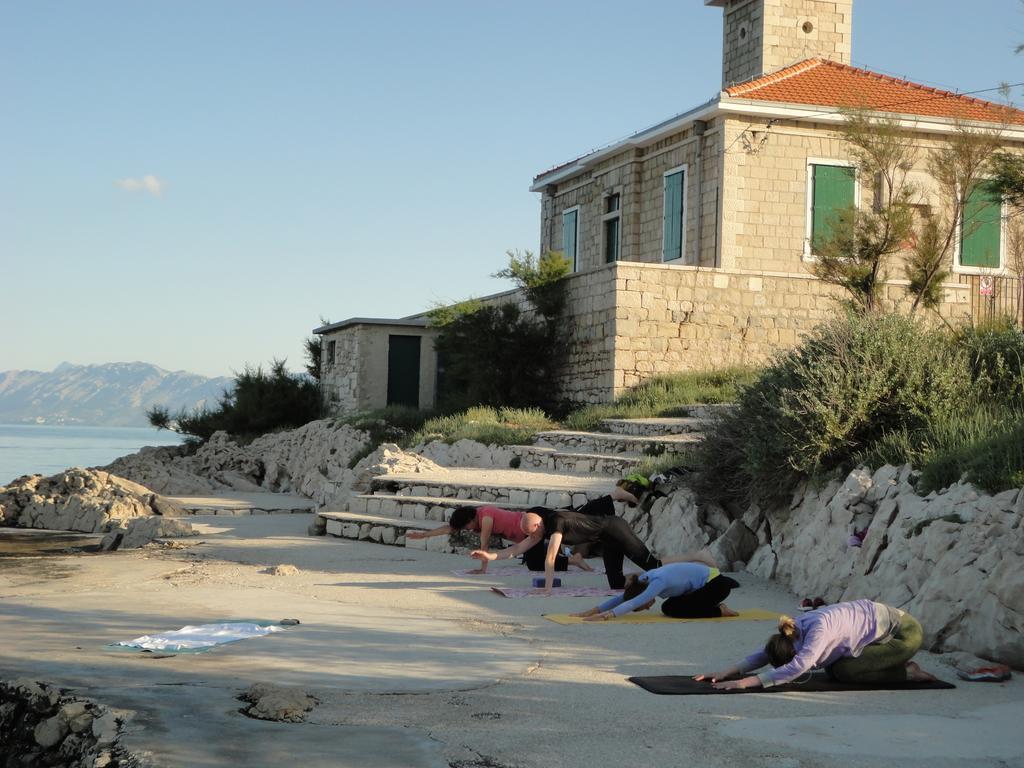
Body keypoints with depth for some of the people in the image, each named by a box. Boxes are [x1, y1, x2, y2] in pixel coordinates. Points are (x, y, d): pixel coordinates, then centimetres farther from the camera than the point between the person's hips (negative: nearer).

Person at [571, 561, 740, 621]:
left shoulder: (659, 581, -28)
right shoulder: (644, 580, -4)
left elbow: (634, 602, -38)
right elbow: (621, 597, -3)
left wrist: (606, 615, -46)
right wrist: (592, 611, -12)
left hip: (716, 584, -9)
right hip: (704, 582, 9)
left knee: (676, 610, -16)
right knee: (667, 608, 5)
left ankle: (719, 611, -4)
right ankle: (711, 604, 17)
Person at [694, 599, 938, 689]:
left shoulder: (818, 629, -31)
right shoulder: (793, 631, -6)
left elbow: (796, 668, -40)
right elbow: (765, 654, 2)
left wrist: (746, 682, -43)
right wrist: (728, 672, -11)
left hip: (903, 631, -8)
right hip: (883, 628, 8)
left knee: (843, 671, -16)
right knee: (834, 669, 2)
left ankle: (907, 672, -2)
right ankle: (899, 664, 16)